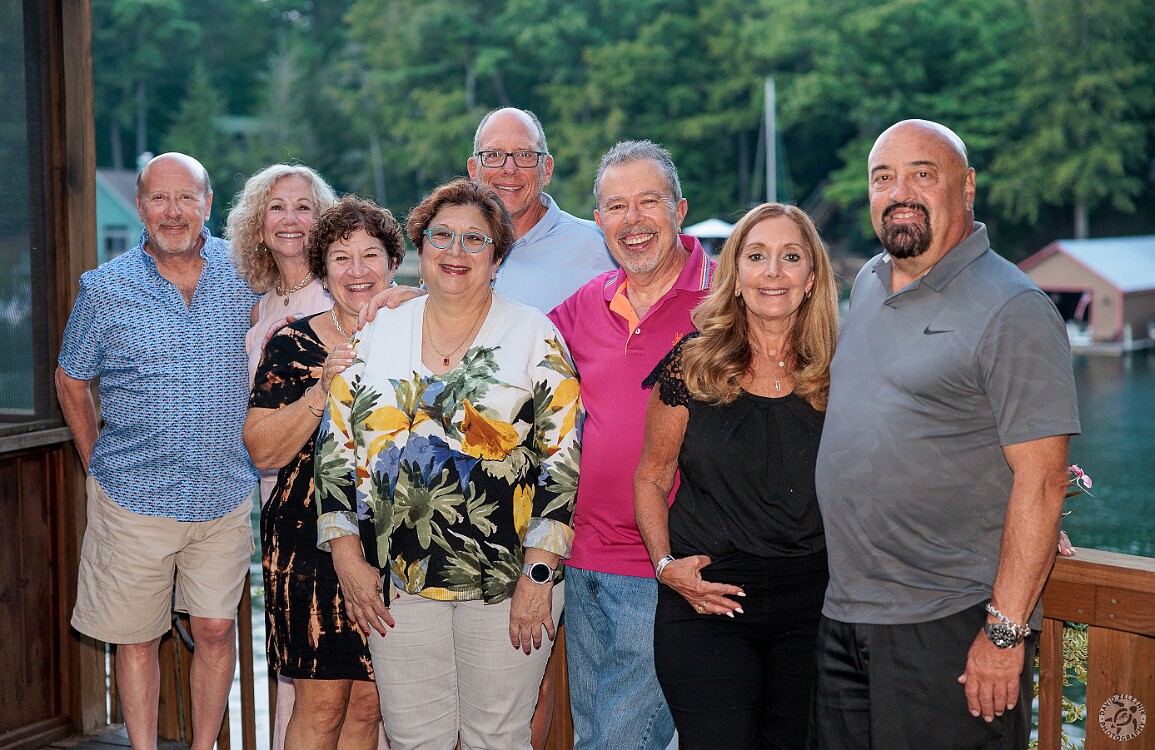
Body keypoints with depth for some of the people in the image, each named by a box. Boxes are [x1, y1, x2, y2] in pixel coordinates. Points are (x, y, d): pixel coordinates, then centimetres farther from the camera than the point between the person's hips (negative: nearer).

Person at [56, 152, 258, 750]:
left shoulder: (245, 273, -1)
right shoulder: (105, 287, -4)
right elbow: (71, 381, 8)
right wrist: (97, 464, 5)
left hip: (226, 494, 1)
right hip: (135, 497, -1)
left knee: (216, 629, 6)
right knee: (137, 636, 7)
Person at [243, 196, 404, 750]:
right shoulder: (292, 345, -1)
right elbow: (263, 451, -6)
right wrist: (323, 388, -19)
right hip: (311, 543, -2)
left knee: (369, 704, 8)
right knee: (320, 703, -1)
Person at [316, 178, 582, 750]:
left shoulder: (535, 336, -2)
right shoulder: (380, 332, 8)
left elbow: (564, 460, -6)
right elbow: (337, 445, 9)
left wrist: (538, 574, -12)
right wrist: (348, 557, 1)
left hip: (507, 587, -2)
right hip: (397, 582, 3)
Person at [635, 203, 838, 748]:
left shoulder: (836, 375, 3)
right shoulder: (692, 366, -1)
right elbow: (651, 480, 7)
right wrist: (666, 564, -6)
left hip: (811, 605, 2)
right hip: (707, 604, -2)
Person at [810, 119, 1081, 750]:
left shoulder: (1013, 309, -11)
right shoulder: (866, 286, 13)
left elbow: (1040, 482, -15)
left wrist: (1005, 631, -20)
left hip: (953, 628, -7)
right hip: (843, 618, 7)